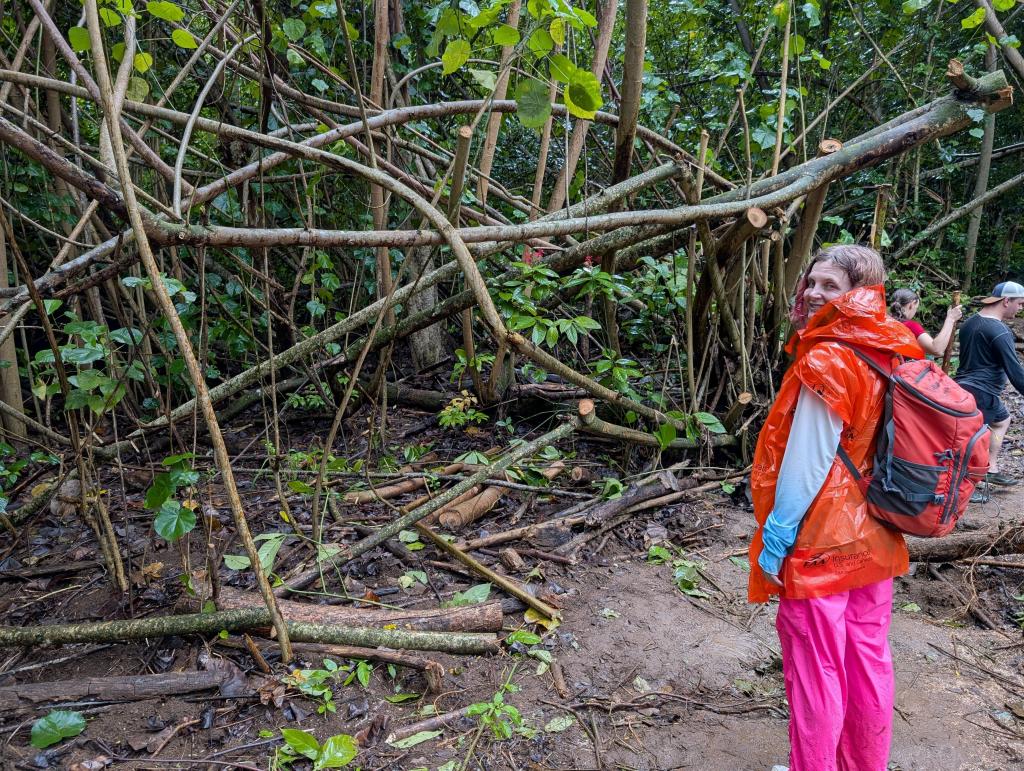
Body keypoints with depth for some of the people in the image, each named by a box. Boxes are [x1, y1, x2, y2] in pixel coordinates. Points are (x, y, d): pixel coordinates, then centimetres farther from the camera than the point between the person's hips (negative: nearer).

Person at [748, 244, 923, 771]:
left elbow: (805, 464, -21)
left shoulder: (826, 362, -21)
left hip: (817, 546, -8)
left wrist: (773, 540, -13)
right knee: (868, 659, 19)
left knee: (814, 669, 7)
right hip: (873, 541, 8)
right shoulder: (889, 357, 2)